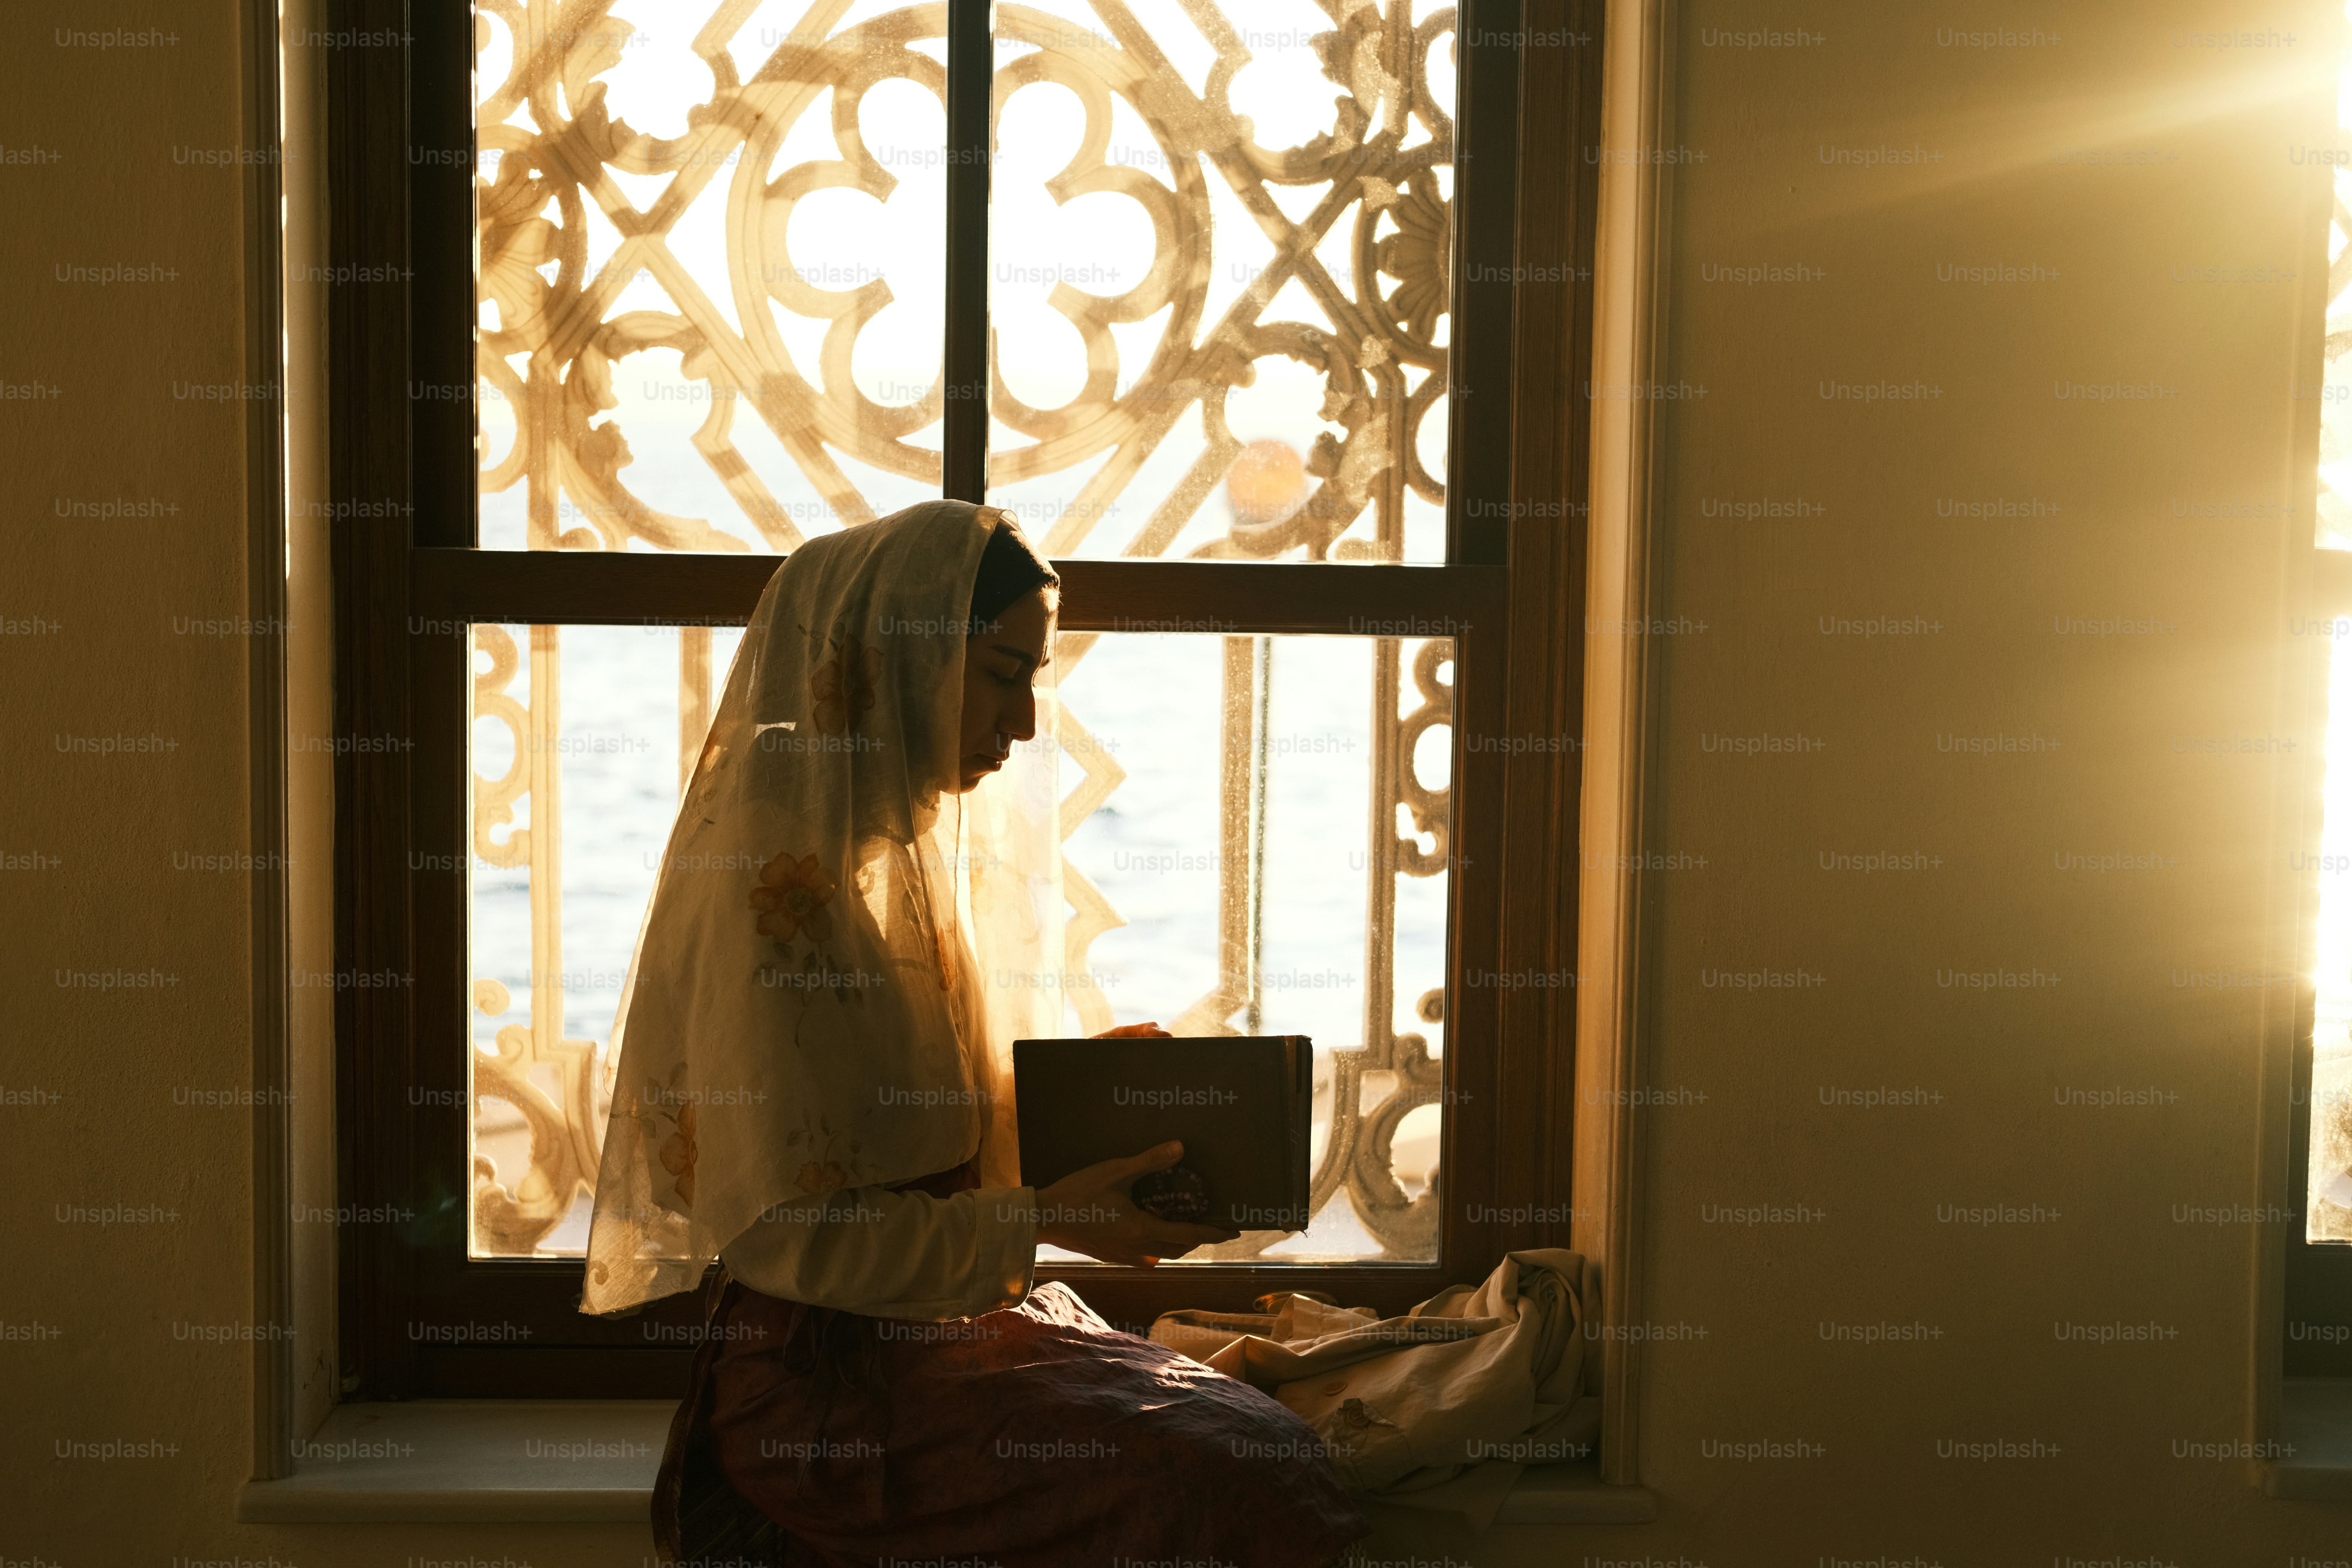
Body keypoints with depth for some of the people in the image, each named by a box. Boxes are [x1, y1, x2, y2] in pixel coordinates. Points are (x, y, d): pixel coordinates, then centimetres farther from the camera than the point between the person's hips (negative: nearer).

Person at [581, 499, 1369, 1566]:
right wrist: (1043, 1220, -21)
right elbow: (787, 1233, -20)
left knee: (1271, 1444, -9)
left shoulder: (925, 848, 11)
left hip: (967, 1309, 8)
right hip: (830, 1368, -8)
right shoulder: (773, 877, -18)